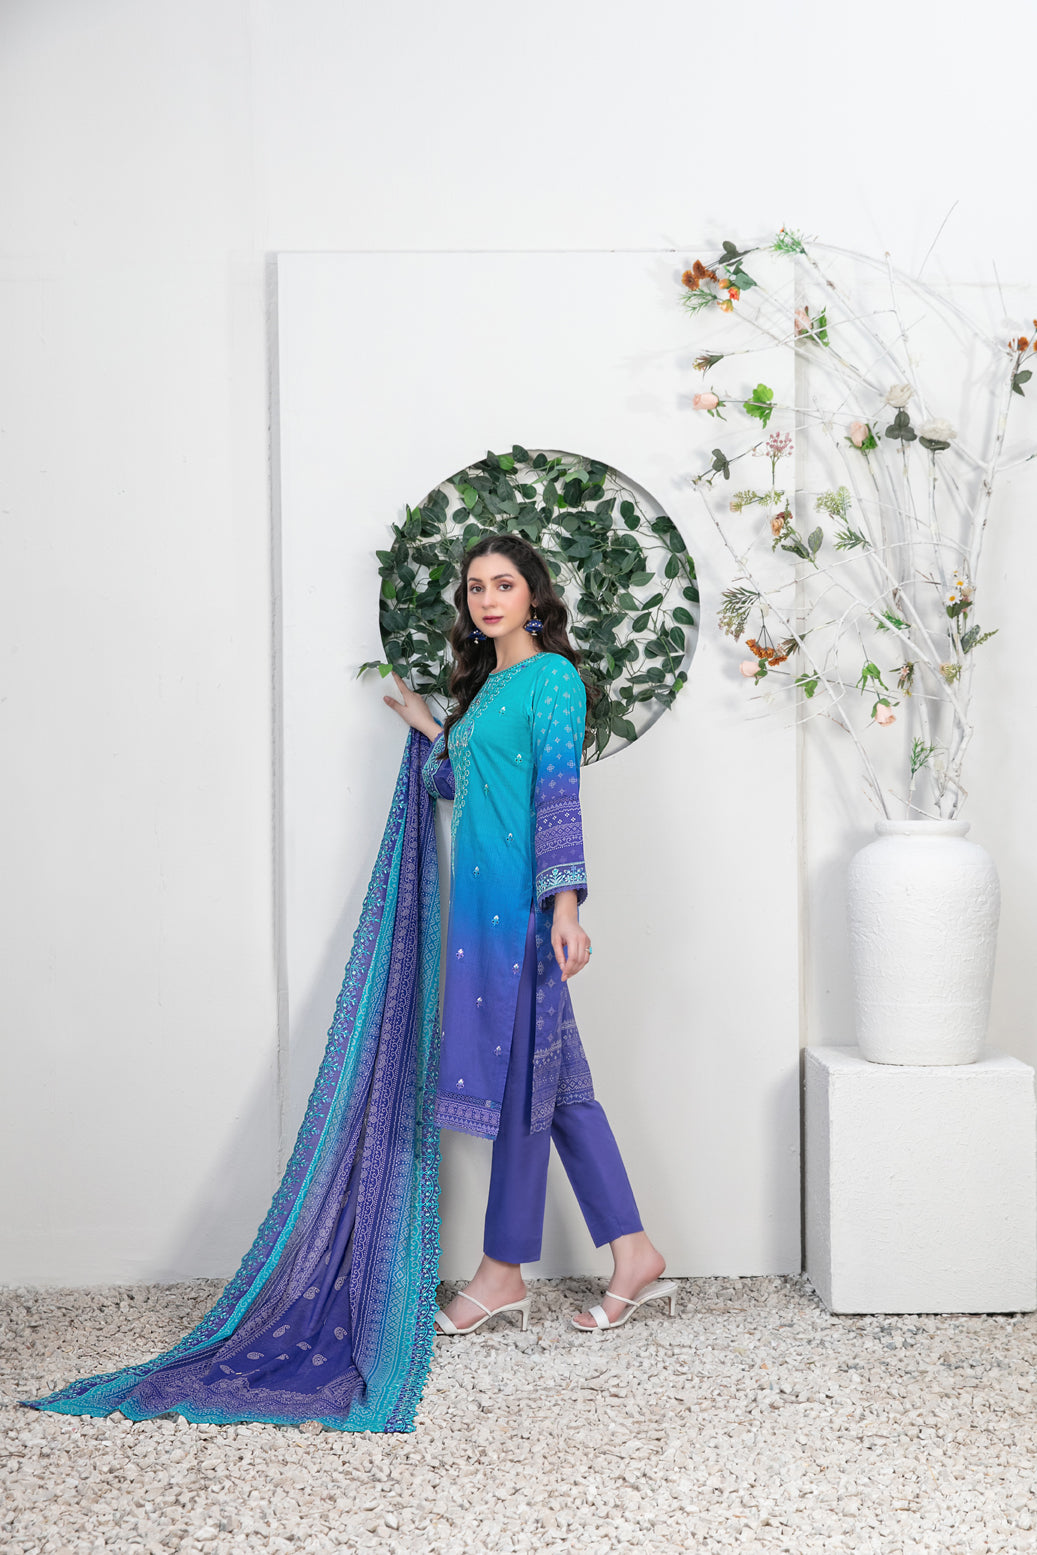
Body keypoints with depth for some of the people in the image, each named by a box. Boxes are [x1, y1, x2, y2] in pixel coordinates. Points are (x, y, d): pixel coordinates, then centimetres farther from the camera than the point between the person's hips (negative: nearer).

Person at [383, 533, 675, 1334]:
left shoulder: (552, 676, -6)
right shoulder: (489, 683, 19)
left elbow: (559, 794, -15)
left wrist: (564, 902, -20)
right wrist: (429, 727, 29)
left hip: (522, 901, -9)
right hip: (486, 899, 9)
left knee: (520, 1075, -1)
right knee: (555, 1078, 8)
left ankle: (505, 1271, 9)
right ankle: (635, 1253, 14)